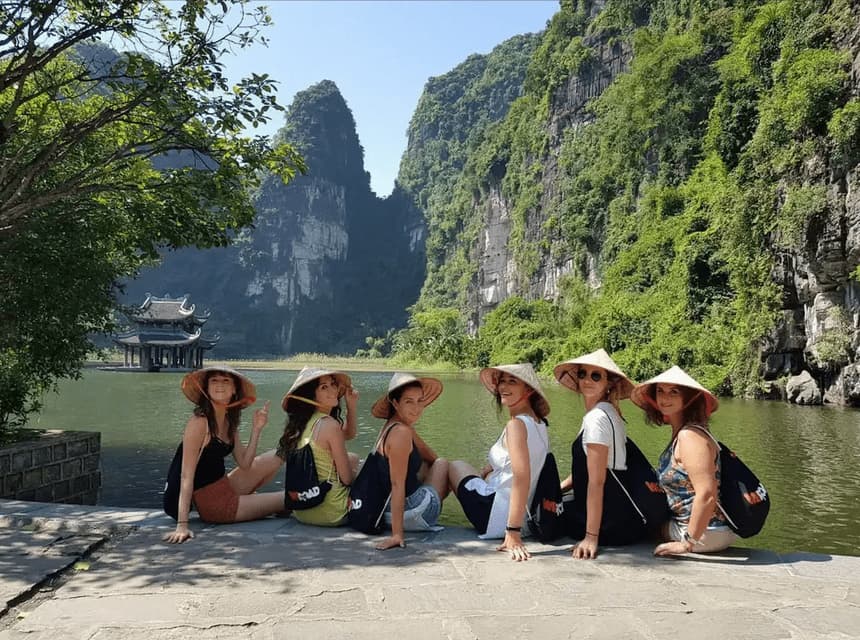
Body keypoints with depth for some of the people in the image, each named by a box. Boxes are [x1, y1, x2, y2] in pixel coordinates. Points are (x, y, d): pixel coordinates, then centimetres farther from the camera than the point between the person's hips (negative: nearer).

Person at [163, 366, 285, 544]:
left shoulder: (229, 422, 4)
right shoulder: (199, 422, -21)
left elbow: (244, 464, 0)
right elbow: (187, 476, -24)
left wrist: (256, 429, -10)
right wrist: (182, 525, -29)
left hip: (225, 486, 8)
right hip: (211, 503, -8)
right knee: (285, 500, 0)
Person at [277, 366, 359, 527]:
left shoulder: (302, 422, 4)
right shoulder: (329, 425, -21)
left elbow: (348, 434, 17)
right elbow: (347, 479, -15)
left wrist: (351, 406, 4)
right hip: (330, 513, -7)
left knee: (352, 458, 26)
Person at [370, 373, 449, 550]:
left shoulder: (392, 426, 8)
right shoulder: (401, 433, -22)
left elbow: (432, 457, 16)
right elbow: (397, 484, -26)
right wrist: (397, 534, -28)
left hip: (388, 511, 9)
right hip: (411, 515, -9)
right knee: (444, 464, 11)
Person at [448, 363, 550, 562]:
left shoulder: (517, 424, -20)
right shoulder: (538, 422, 7)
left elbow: (522, 477, -30)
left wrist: (513, 533, -31)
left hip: (498, 518, -8)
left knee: (456, 466, 15)